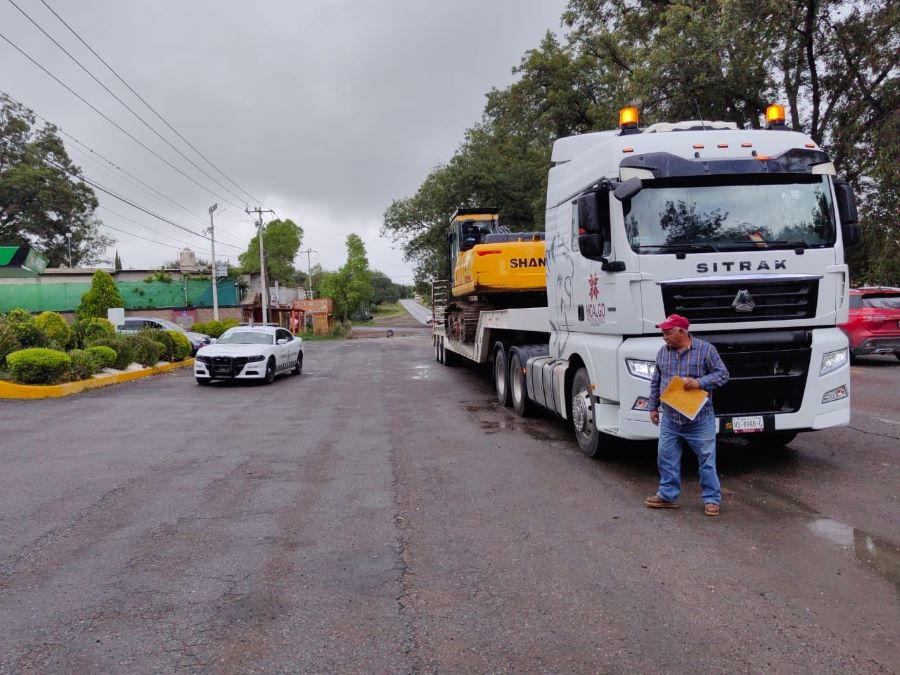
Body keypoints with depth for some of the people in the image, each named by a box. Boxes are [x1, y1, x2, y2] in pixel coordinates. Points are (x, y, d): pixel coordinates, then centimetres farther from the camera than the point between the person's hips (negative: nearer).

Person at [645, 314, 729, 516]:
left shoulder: (705, 349, -7)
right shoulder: (662, 352, 6)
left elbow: (722, 374, -6)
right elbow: (656, 382, 14)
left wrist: (699, 382, -20)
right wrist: (653, 407, 14)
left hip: (700, 419, -4)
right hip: (670, 419, 4)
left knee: (707, 459, 3)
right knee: (666, 457, 8)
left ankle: (712, 499, 14)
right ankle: (668, 495, 21)